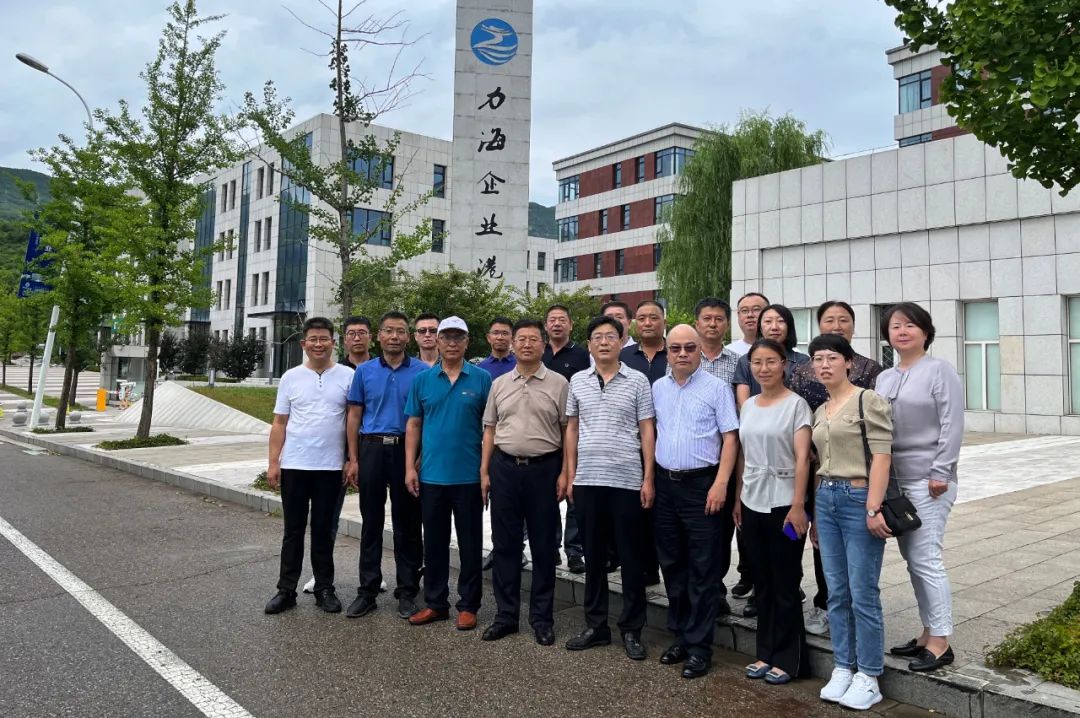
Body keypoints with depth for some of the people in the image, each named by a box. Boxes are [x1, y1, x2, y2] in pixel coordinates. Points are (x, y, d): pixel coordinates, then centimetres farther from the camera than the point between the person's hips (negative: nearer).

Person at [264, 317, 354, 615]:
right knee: (293, 530, 9)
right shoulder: (291, 378, 4)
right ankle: (286, 590, 19)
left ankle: (324, 589, 20)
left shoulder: (348, 376, -1)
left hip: (330, 467, -1)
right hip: (294, 465, 1)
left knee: (323, 530, 9)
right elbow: (279, 423, 6)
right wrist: (273, 462, 0)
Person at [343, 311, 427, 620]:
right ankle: (367, 590, 18)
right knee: (371, 522, 8)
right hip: (372, 449, 2)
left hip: (407, 450, -2)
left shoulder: (422, 372, 0)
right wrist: (353, 459, 2)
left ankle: (407, 591, 16)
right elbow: (355, 416, 8)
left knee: (407, 524, 5)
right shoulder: (364, 371, 6)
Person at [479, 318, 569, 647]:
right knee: (504, 544, 9)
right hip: (504, 468, 3)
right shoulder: (499, 384, 9)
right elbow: (490, 430, 12)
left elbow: (568, 431, -1)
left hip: (543, 469, -3)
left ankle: (542, 617, 19)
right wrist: (484, 471, 7)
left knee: (543, 545, 6)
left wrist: (564, 473, -7)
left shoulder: (558, 384, -1)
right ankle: (506, 614, 22)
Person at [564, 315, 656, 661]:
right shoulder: (577, 381, 8)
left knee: (630, 556, 5)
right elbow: (572, 429, 12)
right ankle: (596, 625, 24)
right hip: (587, 480, 3)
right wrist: (570, 474, 7)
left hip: (627, 480, -3)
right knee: (593, 555, 11)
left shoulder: (638, 380, 0)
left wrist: (648, 478, -6)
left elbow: (647, 431, -1)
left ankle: (632, 629, 18)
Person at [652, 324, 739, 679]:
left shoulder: (717, 388, -4)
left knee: (703, 570, 1)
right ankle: (680, 636, 26)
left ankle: (699, 646, 10)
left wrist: (720, 483, -16)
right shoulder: (657, 388, 10)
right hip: (665, 484, 5)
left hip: (702, 484, -5)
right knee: (672, 565, 13)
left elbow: (730, 438, -7)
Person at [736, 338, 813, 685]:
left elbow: (802, 458, -12)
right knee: (762, 582, 13)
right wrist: (738, 498, 12)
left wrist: (798, 505, -17)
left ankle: (788, 659, 16)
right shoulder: (748, 406, 10)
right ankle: (766, 652, 24)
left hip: (783, 503, -6)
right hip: (752, 503, 6)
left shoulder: (796, 404, -7)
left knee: (785, 584, 3)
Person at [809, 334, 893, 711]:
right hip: (826, 500, 7)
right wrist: (815, 511, 16)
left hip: (858, 499, -7)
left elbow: (881, 456, -13)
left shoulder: (868, 401, -6)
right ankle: (842, 668, 22)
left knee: (863, 594, 0)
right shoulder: (819, 412, 14)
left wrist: (873, 508, -19)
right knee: (836, 593, 11)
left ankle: (868, 677, 12)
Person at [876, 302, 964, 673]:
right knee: (912, 558, 11)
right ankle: (928, 633, 22)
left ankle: (940, 642, 5)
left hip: (927, 481, -7)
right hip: (893, 479, 7)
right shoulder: (884, 378, 14)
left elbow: (952, 425, -11)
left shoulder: (939, 370, -5)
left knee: (925, 558, -7)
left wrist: (940, 474, -15)